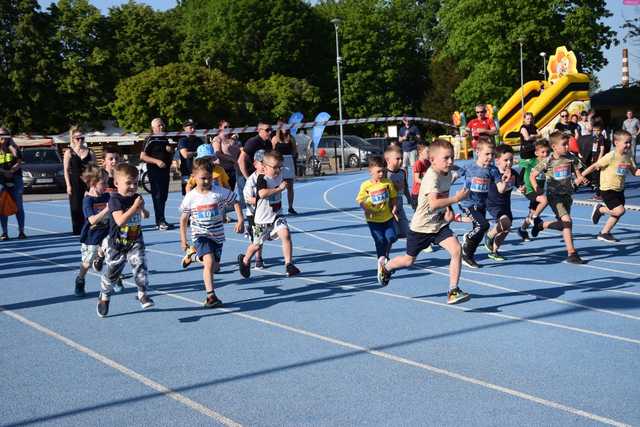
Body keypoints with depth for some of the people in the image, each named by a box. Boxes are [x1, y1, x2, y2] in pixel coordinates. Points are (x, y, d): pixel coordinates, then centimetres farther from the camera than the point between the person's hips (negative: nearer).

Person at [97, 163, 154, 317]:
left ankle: (143, 293, -8)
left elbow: (146, 215, 9)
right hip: (117, 243, -3)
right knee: (112, 272, 12)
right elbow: (120, 220, -30)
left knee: (140, 265, -19)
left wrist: (142, 208, -13)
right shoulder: (115, 200, -19)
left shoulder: (136, 197, -1)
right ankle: (104, 297, 35)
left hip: (135, 241, 3)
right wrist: (134, 207, -34)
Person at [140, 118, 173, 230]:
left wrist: (170, 151, 4)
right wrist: (156, 161, -20)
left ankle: (160, 221, 18)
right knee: (157, 196, -10)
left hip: (165, 171, 7)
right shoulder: (150, 140, -4)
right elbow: (142, 156, -10)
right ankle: (161, 222, -13)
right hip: (154, 171, -7)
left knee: (164, 196, 10)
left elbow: (170, 156, 27)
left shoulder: (165, 139, 17)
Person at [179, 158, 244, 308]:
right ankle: (211, 295, -21)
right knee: (209, 261, -24)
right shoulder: (190, 197, -6)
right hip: (200, 235, -3)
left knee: (214, 266, 14)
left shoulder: (219, 192, -9)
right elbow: (184, 218, 6)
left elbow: (235, 202, 4)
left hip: (217, 235, 3)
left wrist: (240, 220, -7)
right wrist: (183, 239, 8)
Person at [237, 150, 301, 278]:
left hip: (277, 216, 4)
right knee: (257, 244, 13)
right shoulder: (262, 179, -20)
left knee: (286, 235, -21)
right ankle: (245, 260, 43)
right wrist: (279, 188, -36)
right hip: (262, 218, -4)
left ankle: (289, 265, -18)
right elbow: (262, 193, -40)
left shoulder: (280, 177, 1)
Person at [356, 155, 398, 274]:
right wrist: (367, 209, -19)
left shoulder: (388, 183, -4)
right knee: (380, 240, -2)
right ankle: (381, 261, 18)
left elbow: (393, 197, 7)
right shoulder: (366, 185, -9)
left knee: (391, 237, -6)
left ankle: (385, 255, 23)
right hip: (373, 219, -2)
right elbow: (360, 200, -3)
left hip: (387, 217, 2)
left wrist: (394, 208, -8)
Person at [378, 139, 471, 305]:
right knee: (408, 261, 12)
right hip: (421, 226, -6)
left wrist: (449, 210, 2)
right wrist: (455, 199, -36)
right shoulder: (431, 177, -26)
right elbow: (433, 203, -39)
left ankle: (453, 291, -9)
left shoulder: (448, 174, 0)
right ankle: (385, 267, 44)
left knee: (456, 250, -16)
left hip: (440, 224, 6)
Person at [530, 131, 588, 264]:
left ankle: (541, 225, 42)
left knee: (563, 224, 13)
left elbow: (578, 174, 5)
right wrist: (536, 188, -16)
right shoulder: (548, 162, -11)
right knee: (567, 221, -20)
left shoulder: (571, 158, -1)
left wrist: (579, 179, -18)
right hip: (554, 195, -5)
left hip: (567, 194, 5)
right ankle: (571, 253, -16)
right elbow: (532, 175, -2)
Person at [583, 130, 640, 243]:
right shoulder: (611, 156, -18)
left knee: (617, 214, 10)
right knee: (620, 210, -17)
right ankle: (600, 209, 9)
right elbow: (594, 166, -15)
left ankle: (604, 233, 25)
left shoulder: (628, 157, 2)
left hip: (619, 190, 7)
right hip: (608, 189, -7)